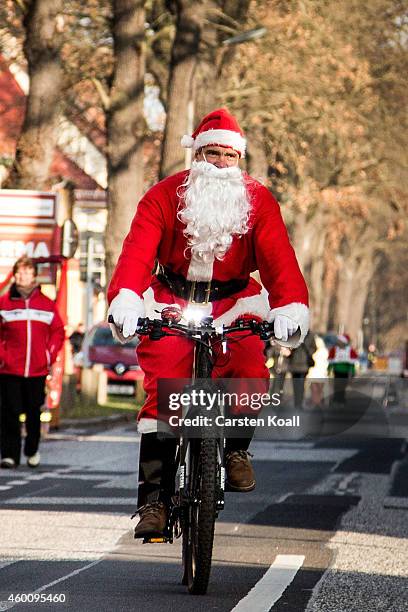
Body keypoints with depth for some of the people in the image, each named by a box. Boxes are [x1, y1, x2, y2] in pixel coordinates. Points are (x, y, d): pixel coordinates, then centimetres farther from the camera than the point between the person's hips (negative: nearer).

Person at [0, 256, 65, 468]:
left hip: (37, 370, 1)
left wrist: (50, 355, 1)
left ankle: (32, 451, 25)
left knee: (34, 412, 9)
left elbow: (58, 331, 10)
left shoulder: (46, 304, 5)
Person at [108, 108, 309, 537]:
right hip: (172, 304, -1)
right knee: (162, 393, -14)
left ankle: (235, 448, 7)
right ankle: (154, 498, -12)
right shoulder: (165, 196, -8)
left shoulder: (258, 201, -5)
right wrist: (124, 300, -40)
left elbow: (278, 257, -16)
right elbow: (137, 250, -21)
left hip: (233, 303, 1)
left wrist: (291, 307, -34)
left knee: (250, 377, -24)